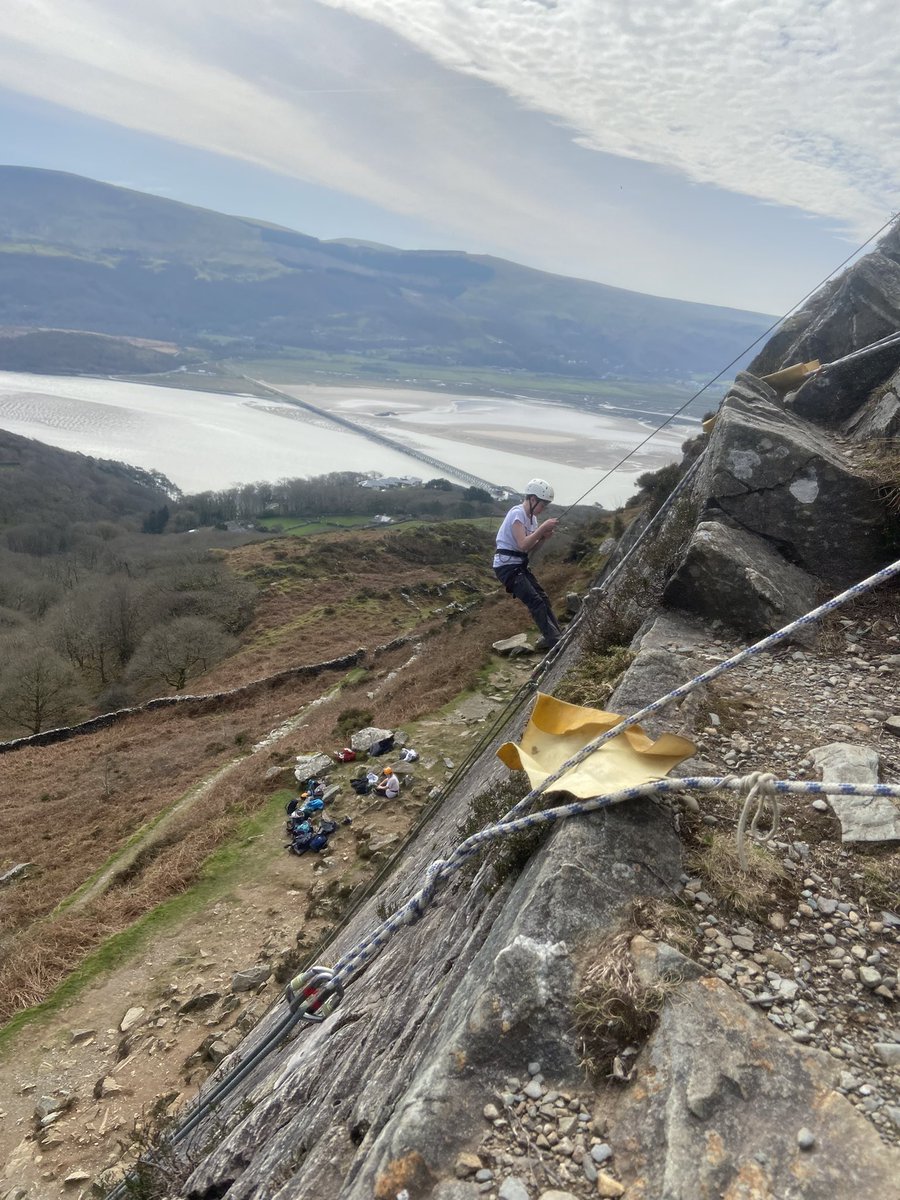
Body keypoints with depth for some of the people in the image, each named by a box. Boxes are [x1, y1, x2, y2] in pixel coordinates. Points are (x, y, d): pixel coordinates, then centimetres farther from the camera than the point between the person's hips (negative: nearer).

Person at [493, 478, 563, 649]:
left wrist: (544, 537, -1)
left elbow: (530, 549, 16)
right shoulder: (517, 513, -16)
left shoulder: (531, 517, 12)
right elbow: (523, 545, -27)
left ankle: (558, 636, 16)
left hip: (519, 566, 10)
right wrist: (543, 527, -22)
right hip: (507, 566, -10)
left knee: (543, 598, 9)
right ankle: (555, 642, -16)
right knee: (536, 602, -15)